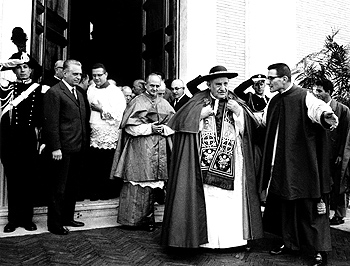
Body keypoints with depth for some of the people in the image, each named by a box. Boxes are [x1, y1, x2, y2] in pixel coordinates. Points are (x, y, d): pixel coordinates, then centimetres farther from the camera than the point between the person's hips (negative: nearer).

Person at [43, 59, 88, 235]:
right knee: (59, 188, 2)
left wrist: (84, 142, 14)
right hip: (63, 149, -8)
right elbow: (51, 123, -14)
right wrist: (55, 148, -17)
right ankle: (54, 224, 15)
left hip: (78, 149, 8)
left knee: (72, 186, 16)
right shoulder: (54, 92, -9)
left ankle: (68, 218, 29)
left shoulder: (79, 94, 17)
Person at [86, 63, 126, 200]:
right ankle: (94, 193, 20)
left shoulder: (115, 92, -2)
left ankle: (107, 194, 17)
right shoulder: (90, 90, 15)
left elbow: (120, 115, -12)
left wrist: (101, 109, -11)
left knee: (107, 168, 3)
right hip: (93, 136, 4)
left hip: (110, 138, -4)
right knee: (94, 168, 6)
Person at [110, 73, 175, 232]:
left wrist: (163, 128, -8)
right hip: (139, 149, -4)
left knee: (151, 184, 7)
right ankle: (133, 218, 10)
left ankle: (147, 219, 17)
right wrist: (150, 128, -13)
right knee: (138, 184, -3)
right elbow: (129, 126, -6)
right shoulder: (137, 102, -1)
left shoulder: (164, 104, 12)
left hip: (159, 150, 4)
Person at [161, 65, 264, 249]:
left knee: (231, 200, 1)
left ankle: (231, 236, 15)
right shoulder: (199, 101, 5)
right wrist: (202, 113, -12)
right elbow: (179, 121, -5)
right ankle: (207, 237, 12)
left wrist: (239, 112, -8)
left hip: (231, 164, 2)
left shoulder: (235, 102, 14)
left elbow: (250, 126, 6)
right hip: (205, 164, -2)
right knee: (207, 199, -3)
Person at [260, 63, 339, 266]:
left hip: (303, 164, -7)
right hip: (281, 165, 7)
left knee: (310, 207, 1)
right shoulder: (274, 102, 10)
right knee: (285, 204, 15)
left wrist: (326, 115, -53)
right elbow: (262, 122, 23)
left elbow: (317, 108, -32)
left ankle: (320, 250, 16)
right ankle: (290, 242, 31)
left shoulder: (303, 97, -12)